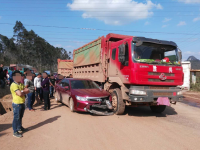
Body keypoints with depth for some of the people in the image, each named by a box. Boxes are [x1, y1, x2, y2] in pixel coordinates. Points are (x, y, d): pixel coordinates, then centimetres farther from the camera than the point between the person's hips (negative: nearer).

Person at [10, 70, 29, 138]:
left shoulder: (21, 84, 11)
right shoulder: (14, 85, -17)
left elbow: (27, 90, 3)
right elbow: (20, 94, -26)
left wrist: (22, 91, -14)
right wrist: (24, 91, -6)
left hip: (22, 103, 8)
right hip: (17, 104, -8)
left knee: (20, 117, 20)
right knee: (16, 118, -1)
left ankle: (19, 128, 36)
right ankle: (15, 132, 8)